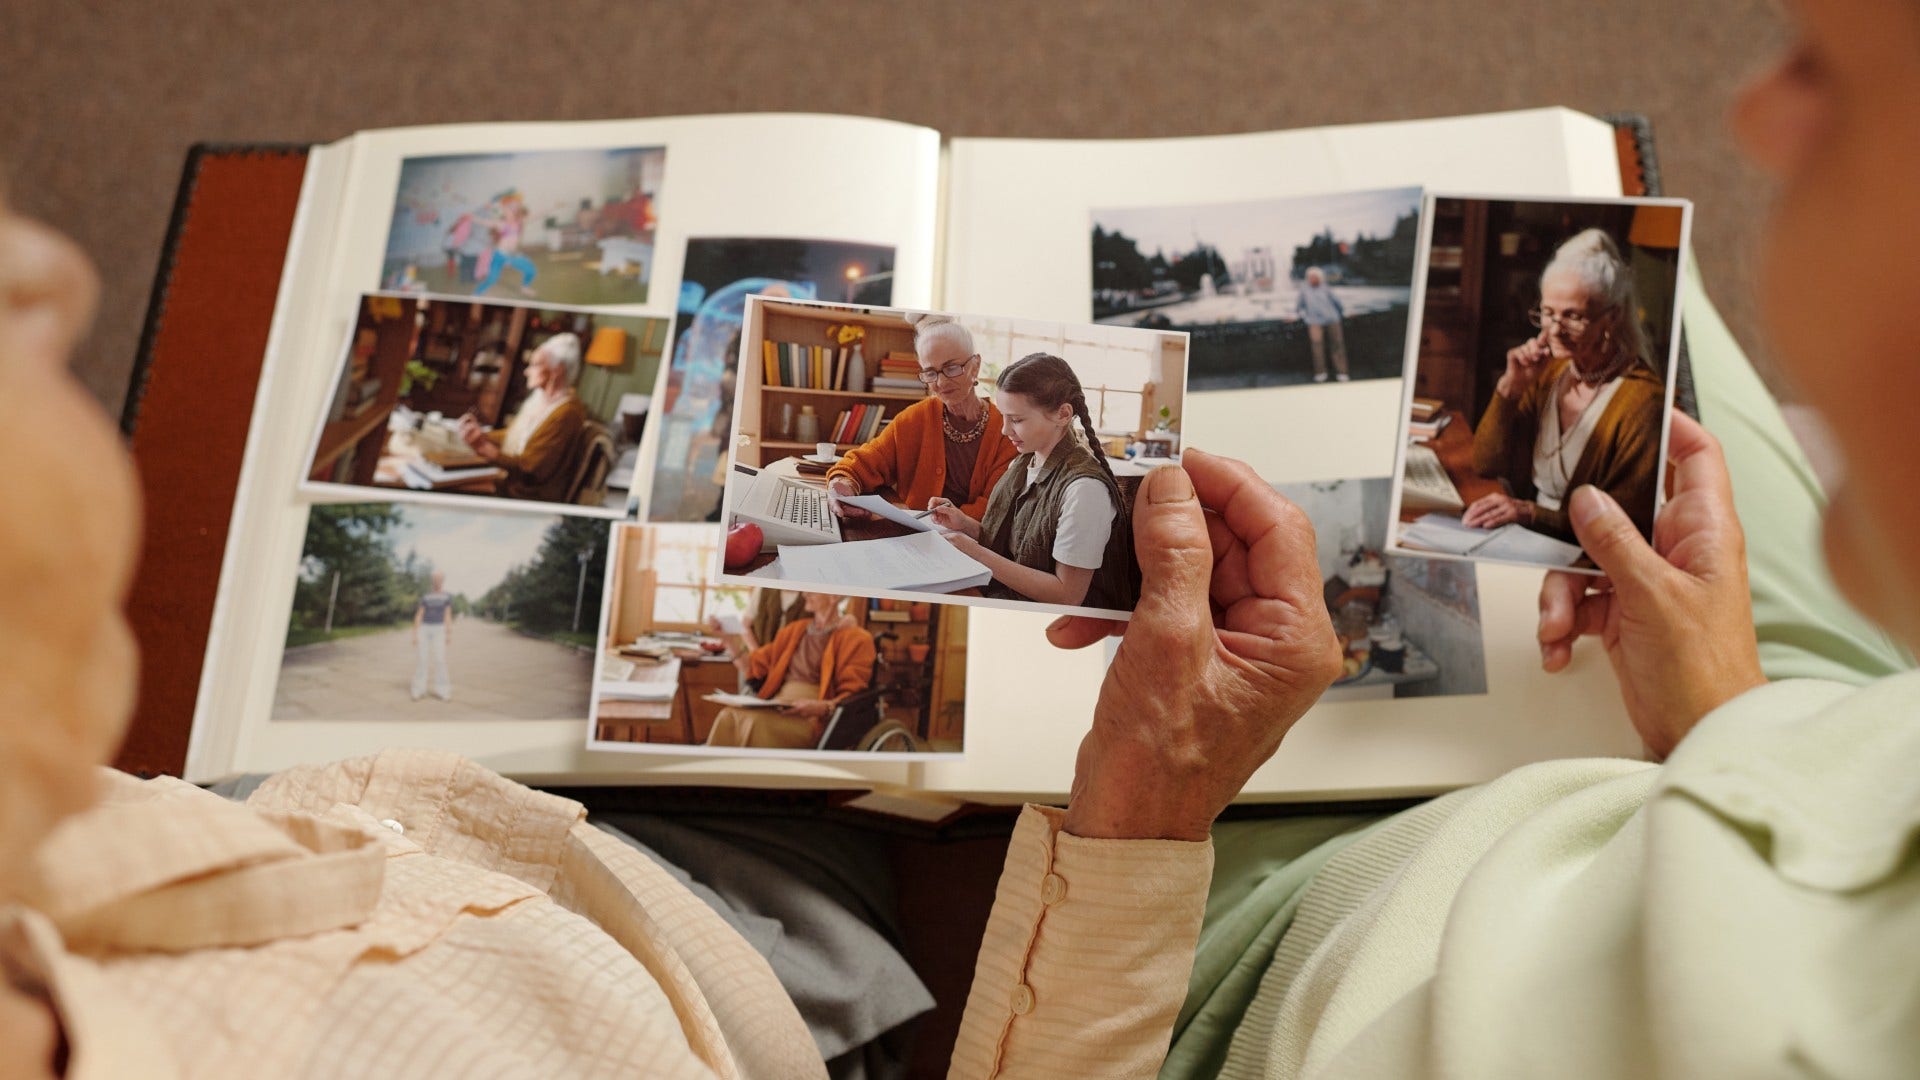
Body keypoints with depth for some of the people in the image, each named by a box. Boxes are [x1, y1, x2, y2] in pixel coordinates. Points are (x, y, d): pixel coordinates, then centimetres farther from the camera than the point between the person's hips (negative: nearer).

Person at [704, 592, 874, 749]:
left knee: (757, 723, -35)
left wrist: (822, 707, -23)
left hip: (814, 719, -5)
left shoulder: (856, 639, 4)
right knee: (729, 716, -27)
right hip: (777, 708, 5)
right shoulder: (795, 630, 24)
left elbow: (852, 698, -3)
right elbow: (755, 668, 22)